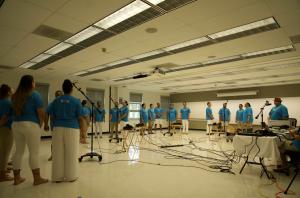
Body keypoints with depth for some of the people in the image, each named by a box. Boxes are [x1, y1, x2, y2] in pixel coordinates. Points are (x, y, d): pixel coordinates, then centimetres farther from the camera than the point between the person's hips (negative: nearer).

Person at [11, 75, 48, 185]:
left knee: (19, 151, 14)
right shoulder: (35, 95, -7)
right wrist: (41, 124, 1)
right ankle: (37, 178, 6)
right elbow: (41, 113, -11)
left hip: (16, 124, 7)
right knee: (34, 152, -1)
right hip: (31, 125, -7)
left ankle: (16, 178, 23)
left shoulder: (15, 96, 12)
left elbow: (14, 111, 13)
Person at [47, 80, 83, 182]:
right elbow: (80, 117, -5)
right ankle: (71, 176, 15)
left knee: (58, 153, 10)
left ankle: (58, 176, 19)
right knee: (71, 153, 6)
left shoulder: (56, 101, 6)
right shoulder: (76, 101, -4)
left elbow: (51, 116, 6)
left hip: (58, 128, 3)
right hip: (72, 128, -3)